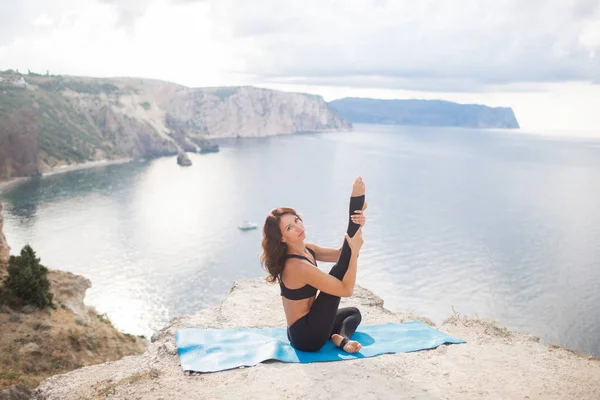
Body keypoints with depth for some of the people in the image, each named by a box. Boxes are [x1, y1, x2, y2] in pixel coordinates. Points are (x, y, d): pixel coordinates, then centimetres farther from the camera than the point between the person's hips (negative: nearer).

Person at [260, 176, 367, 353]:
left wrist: (356, 227, -10)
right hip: (307, 336, -9)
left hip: (304, 329, 9)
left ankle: (340, 338, -2)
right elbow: (346, 289, -24)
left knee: (353, 312, 27)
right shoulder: (297, 266, -27)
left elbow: (340, 254, 6)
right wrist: (355, 250, -20)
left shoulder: (307, 249, 2)